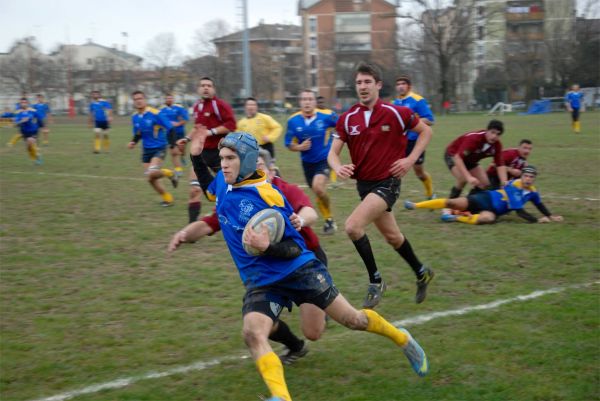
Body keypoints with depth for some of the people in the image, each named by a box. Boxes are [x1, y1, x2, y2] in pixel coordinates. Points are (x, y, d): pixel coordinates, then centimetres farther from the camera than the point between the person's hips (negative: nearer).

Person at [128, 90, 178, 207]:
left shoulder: (155, 114, -16)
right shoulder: (135, 117, 2)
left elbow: (170, 128, -14)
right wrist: (133, 142, -4)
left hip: (159, 148, -6)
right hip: (146, 149, 6)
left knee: (152, 173, -26)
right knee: (150, 178, 3)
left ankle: (170, 174, 6)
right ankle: (167, 198, 23)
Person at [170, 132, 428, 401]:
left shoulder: (266, 198, -21)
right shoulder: (222, 181, -1)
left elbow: (295, 248, -18)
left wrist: (266, 247, -35)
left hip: (298, 270, -5)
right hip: (261, 281, 5)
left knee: (352, 320, 6)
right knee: (252, 334, -24)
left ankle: (402, 340, 34)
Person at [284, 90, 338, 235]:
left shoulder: (326, 116, -16)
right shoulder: (293, 121, -9)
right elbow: (289, 144, 0)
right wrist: (299, 147, -19)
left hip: (324, 159, -4)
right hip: (307, 162, 4)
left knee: (318, 187, -26)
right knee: (318, 193, 13)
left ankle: (329, 219, -5)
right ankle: (328, 220, 36)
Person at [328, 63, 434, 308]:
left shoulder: (395, 113, -10)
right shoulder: (347, 119, -1)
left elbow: (425, 131, 2)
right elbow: (333, 152, -2)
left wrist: (410, 160, -8)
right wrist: (339, 167, -24)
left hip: (387, 182, -5)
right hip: (363, 183, 5)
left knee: (353, 226, -23)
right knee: (392, 236, 17)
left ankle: (375, 281, -6)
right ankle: (421, 273, 42)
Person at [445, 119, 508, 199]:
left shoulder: (497, 145, -19)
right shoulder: (474, 138, -38)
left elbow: (500, 164, -16)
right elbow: (458, 157, -44)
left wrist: (504, 182, -35)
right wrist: (469, 177, -53)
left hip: (470, 160, 7)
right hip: (453, 154, -7)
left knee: (484, 183, -3)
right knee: (462, 179, -31)